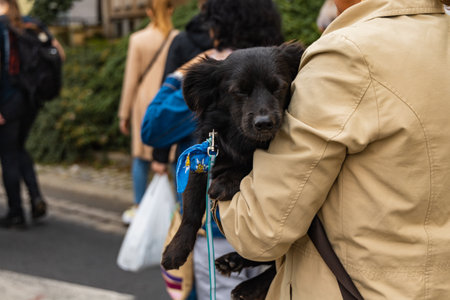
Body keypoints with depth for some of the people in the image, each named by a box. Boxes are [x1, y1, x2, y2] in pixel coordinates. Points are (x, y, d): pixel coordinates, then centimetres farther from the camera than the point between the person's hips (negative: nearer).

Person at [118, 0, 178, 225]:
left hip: (145, 103, 0)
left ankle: (138, 208, 18)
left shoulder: (138, 39, -4)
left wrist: (124, 113, 5)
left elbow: (131, 80, -2)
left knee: (141, 157, 11)